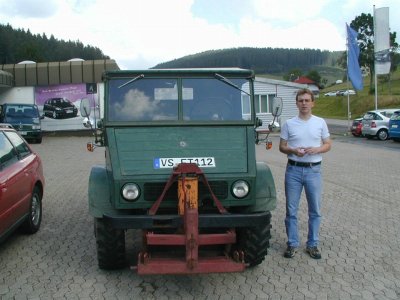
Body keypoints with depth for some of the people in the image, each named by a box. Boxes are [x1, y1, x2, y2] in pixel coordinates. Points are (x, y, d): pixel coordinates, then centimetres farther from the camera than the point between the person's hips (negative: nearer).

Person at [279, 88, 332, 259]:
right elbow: (282, 147, 4)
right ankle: (292, 244, 18)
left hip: (314, 170, 1)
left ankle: (312, 244, 21)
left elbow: (328, 144, 7)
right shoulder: (289, 124, 1)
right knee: (291, 210, 5)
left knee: (315, 210, 8)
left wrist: (316, 149, -14)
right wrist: (293, 151, -16)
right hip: (294, 170, 0)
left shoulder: (320, 122, 3)